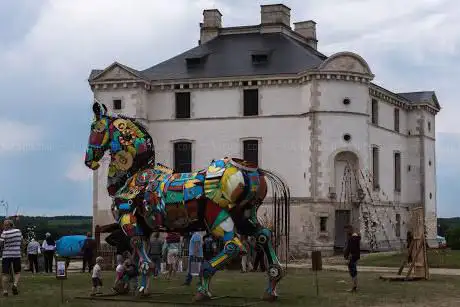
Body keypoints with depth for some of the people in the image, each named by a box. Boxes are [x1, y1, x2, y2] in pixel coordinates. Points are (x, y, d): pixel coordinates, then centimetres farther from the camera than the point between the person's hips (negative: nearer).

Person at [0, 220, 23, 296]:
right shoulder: (18, 231, 3)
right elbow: (21, 242, 12)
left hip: (6, 255, -2)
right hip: (17, 255, 2)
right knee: (17, 272, 14)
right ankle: (15, 284, -11)